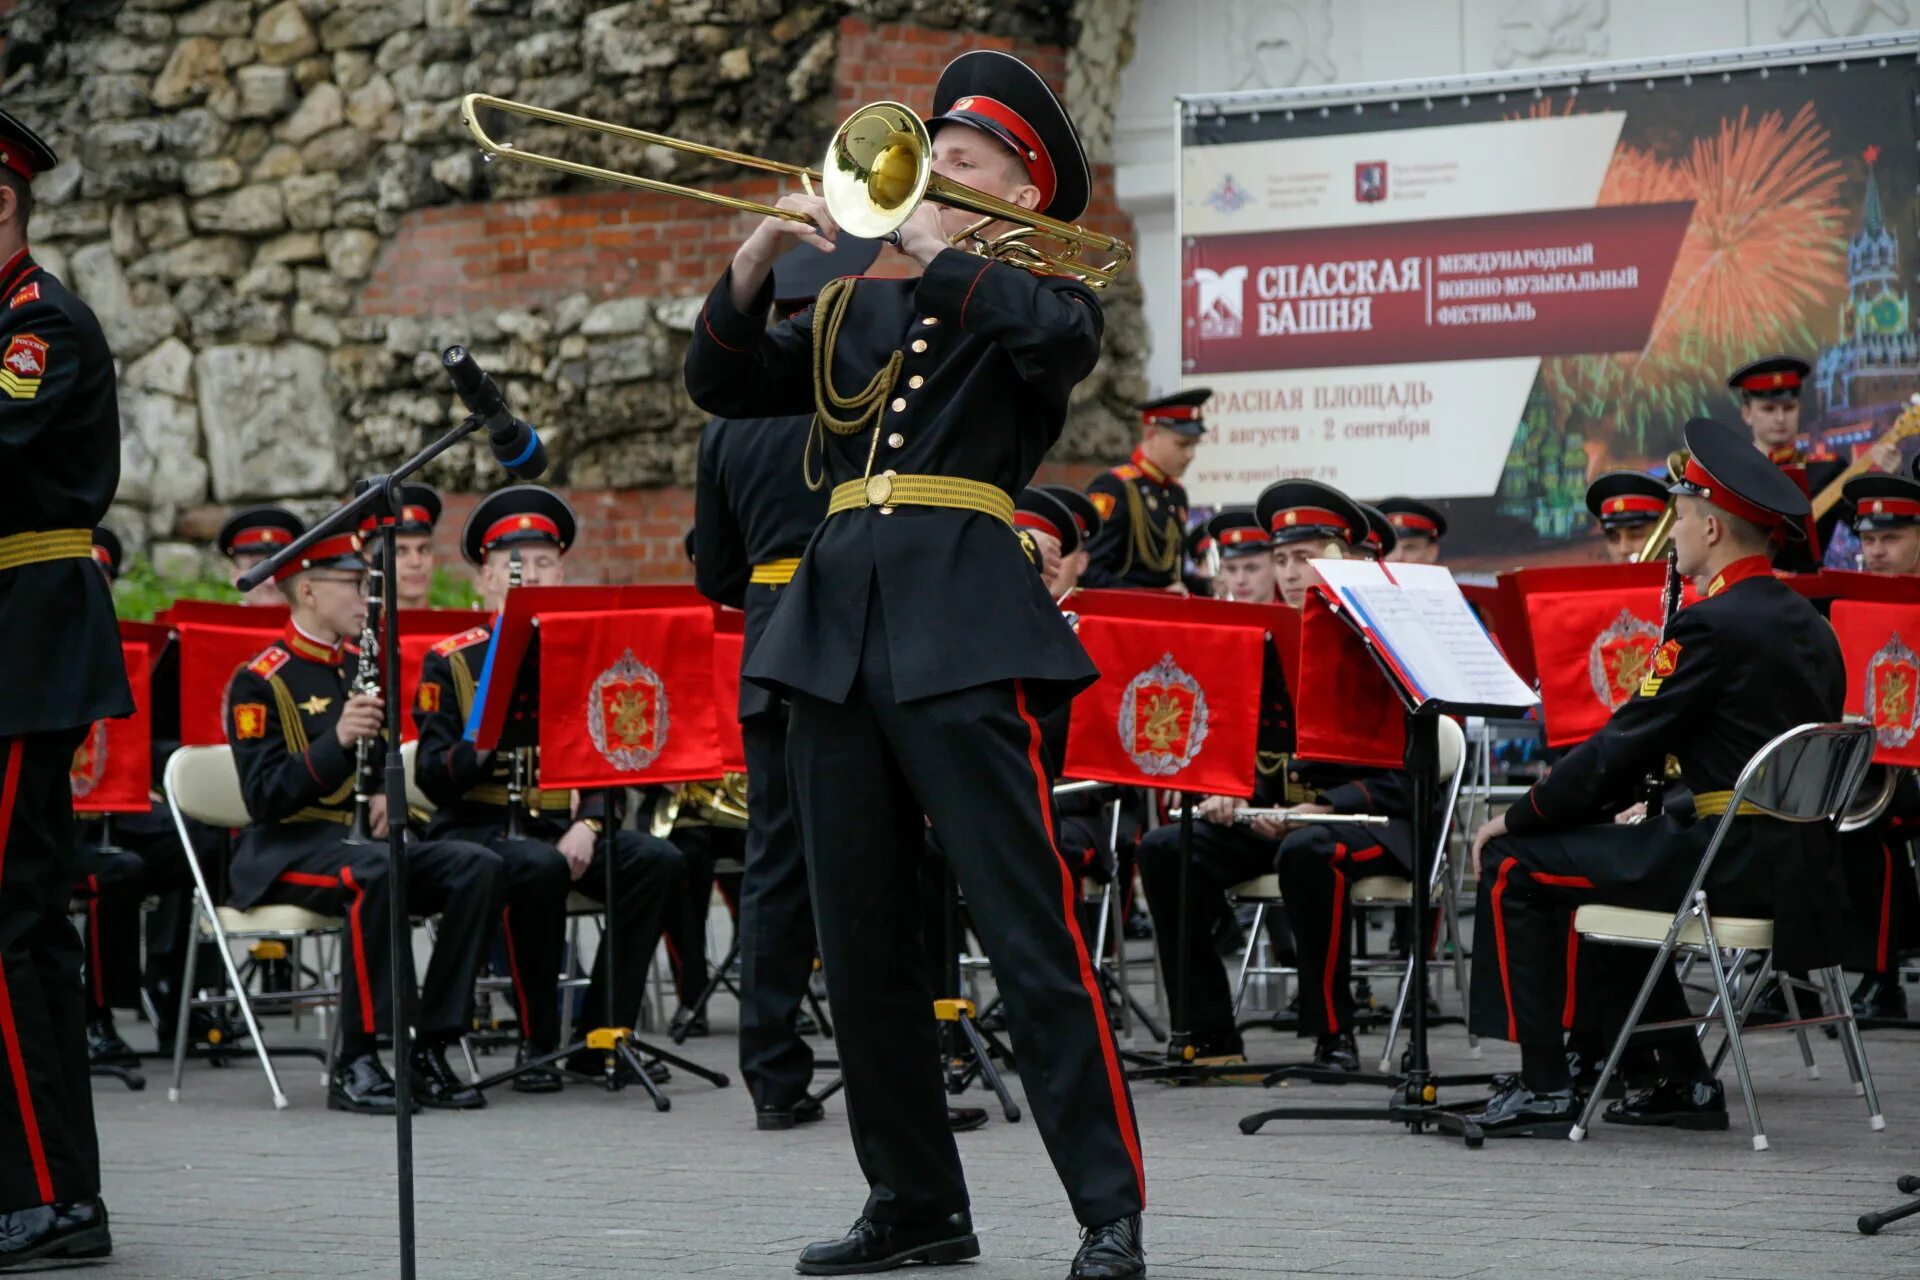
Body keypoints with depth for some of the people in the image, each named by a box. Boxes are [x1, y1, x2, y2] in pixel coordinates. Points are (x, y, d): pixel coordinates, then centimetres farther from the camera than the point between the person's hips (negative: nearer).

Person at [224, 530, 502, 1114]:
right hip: (288, 850, -7)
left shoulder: (359, 671, 17)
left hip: (361, 838, 7)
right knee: (376, 872, -38)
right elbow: (264, 798, -16)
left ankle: (430, 1050, -17)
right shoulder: (260, 682, -7)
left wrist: (383, 796, 3)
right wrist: (336, 741, -29)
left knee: (479, 867, -19)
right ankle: (356, 1062, -32)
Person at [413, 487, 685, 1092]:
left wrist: (587, 827, -12)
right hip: (479, 829, -4)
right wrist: (489, 741, -24)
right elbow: (433, 777, -5)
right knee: (540, 868, -36)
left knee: (658, 862, -23)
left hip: (564, 825, 4)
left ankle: (602, 1035, -14)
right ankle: (537, 1043, -22)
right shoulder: (450, 662, 2)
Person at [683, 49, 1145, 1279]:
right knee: (861, 938, 7)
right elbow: (722, 383, 15)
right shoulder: (857, 308, 21)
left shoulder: (1037, 299, 6)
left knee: (1033, 930, -11)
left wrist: (932, 249, -11)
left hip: (963, 634, -6)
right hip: (837, 626, 6)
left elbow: (1059, 339, -18)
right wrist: (757, 260, 1)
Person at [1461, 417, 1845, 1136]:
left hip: (1736, 861, -9)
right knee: (1601, 855, 30)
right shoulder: (1805, 623, 13)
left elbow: (1622, 746, -13)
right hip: (1798, 866, 9)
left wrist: (1515, 820, -4)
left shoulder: (1712, 626, -15)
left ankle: (1544, 1085, 0)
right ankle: (1684, 1083, 26)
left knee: (1514, 868, -1)